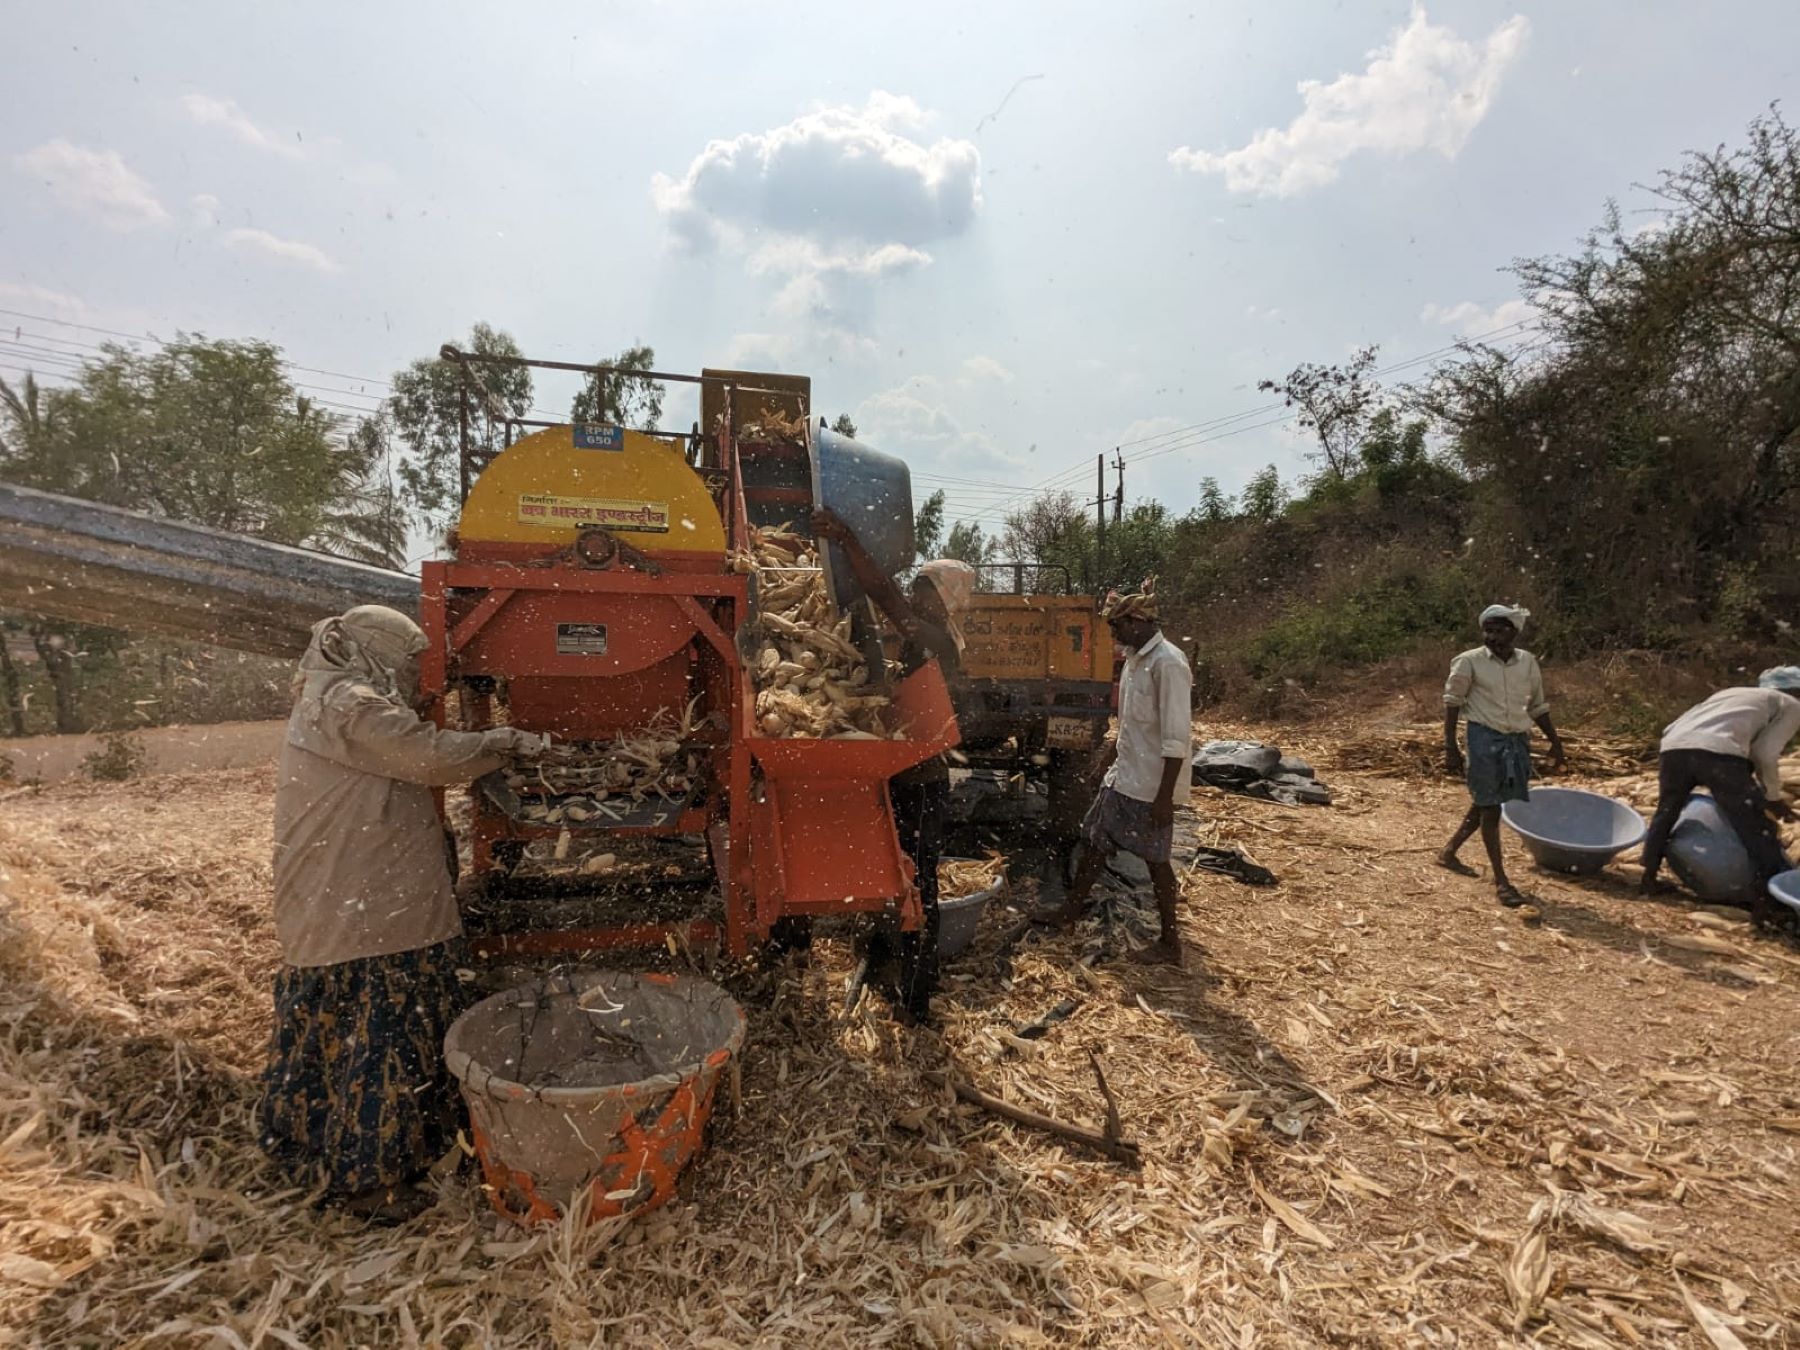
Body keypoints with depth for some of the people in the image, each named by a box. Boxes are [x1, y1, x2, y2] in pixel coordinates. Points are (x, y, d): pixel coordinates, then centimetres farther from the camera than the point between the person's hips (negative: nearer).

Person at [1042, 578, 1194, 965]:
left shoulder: (1167, 663, -21)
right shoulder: (1136, 658, 7)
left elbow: (1177, 738, -23)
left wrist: (1164, 796, -23)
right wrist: (1112, 752, 27)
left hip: (1149, 786, -9)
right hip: (1121, 777, 9)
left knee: (1155, 859, 4)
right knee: (1095, 841, 17)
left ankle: (1169, 943, 20)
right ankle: (1070, 912, 33)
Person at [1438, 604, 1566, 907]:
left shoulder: (1528, 662, 4)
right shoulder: (1470, 662, -9)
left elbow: (1538, 706, 14)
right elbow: (1452, 703, -6)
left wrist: (1555, 741, 12)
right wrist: (1450, 748, -10)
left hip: (1517, 740, 5)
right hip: (1484, 738, -5)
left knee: (1485, 803, 13)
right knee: (1489, 807, -1)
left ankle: (1449, 853, 31)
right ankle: (1501, 881, 5)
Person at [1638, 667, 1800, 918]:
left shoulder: (1730, 693, 40)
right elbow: (1765, 753, 8)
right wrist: (1772, 797, 22)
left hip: (1673, 746, 5)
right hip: (1719, 752, -5)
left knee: (1666, 811, 25)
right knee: (1757, 828, 8)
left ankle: (1649, 877, 29)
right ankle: (1768, 896, 7)